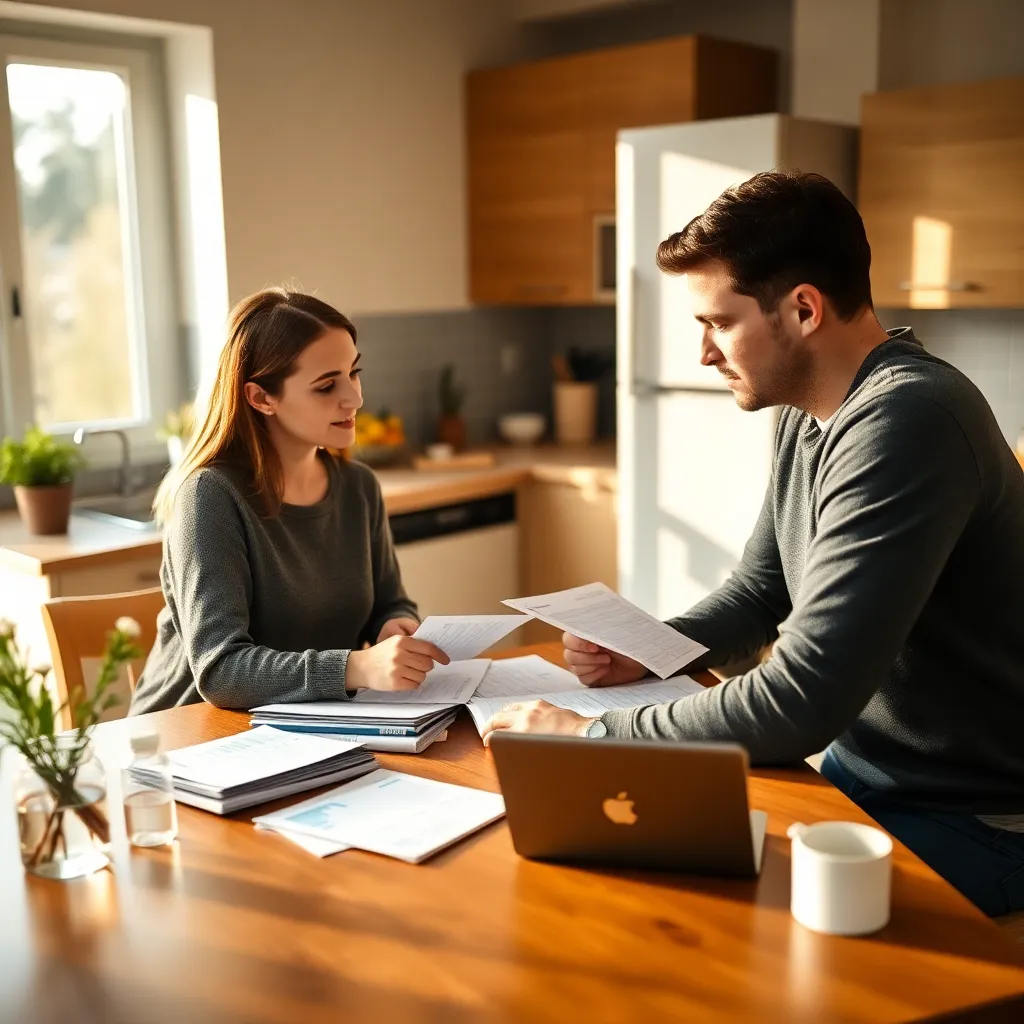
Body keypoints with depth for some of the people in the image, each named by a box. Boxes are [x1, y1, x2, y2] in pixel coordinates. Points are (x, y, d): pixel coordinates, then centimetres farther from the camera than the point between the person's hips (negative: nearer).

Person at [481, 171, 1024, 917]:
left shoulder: (907, 422, -28)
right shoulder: (809, 413, 3)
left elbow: (803, 700, -32)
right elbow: (759, 591, 15)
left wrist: (594, 734, -23)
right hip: (856, 768, 8)